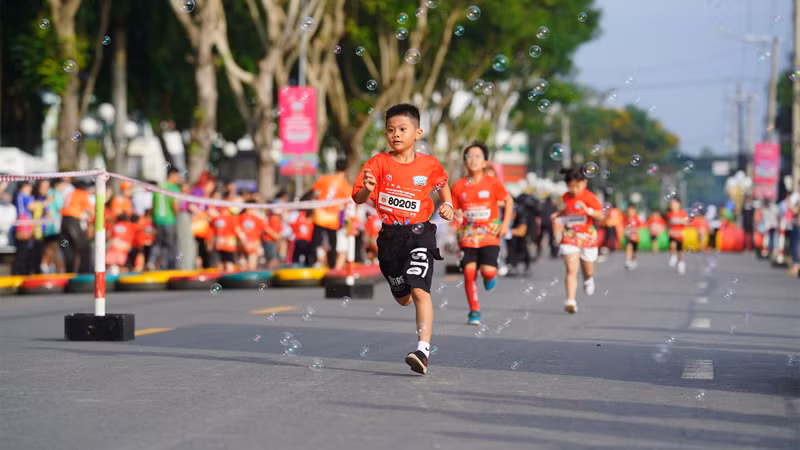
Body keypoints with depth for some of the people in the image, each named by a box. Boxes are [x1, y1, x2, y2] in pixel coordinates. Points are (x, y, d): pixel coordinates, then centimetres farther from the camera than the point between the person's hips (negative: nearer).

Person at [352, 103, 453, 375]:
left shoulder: (429, 164, -1)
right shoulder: (379, 163, -3)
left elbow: (442, 185, 21)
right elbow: (358, 198, -9)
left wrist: (447, 204, 3)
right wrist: (367, 189, -30)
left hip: (420, 234, -2)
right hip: (390, 236, 2)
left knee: (419, 291, -20)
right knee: (403, 298, 15)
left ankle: (423, 350, -25)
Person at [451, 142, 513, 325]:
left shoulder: (493, 183, -3)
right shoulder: (459, 186, 1)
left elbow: (508, 201, 8)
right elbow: (453, 209, 9)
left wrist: (505, 223, 0)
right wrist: (456, 215, -14)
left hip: (489, 234, -2)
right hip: (468, 235, 2)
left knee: (488, 270, -15)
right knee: (469, 271, -7)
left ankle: (490, 276, 26)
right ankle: (474, 312, 6)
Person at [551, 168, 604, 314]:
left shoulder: (589, 197, -12)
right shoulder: (565, 197, 3)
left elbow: (601, 216, -18)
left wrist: (588, 210, -34)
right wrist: (558, 214, 5)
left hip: (587, 237, -2)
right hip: (570, 238, 2)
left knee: (588, 271, 15)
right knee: (571, 270, -15)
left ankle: (588, 280, 54)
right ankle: (571, 301, -19)